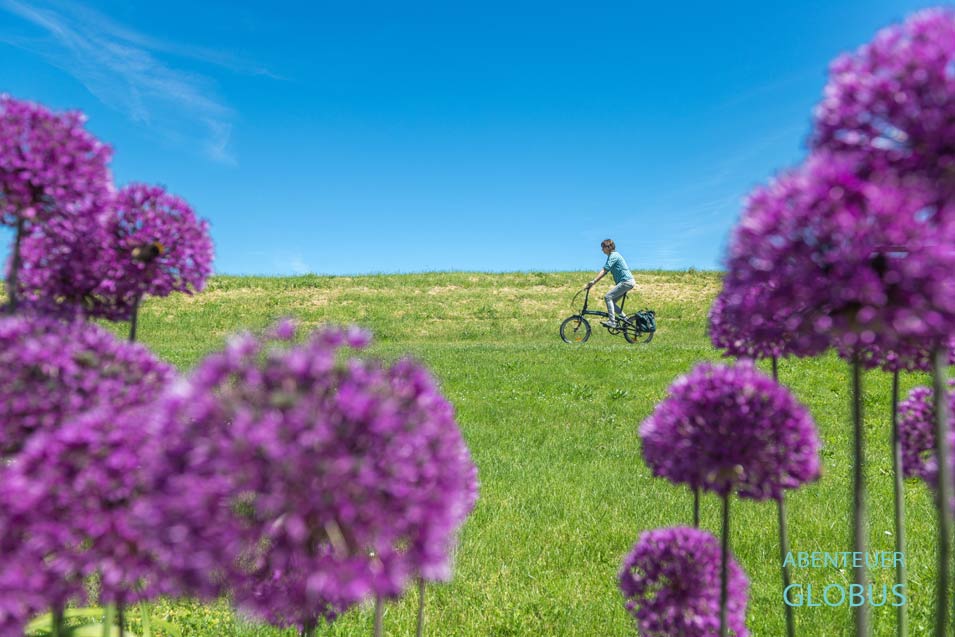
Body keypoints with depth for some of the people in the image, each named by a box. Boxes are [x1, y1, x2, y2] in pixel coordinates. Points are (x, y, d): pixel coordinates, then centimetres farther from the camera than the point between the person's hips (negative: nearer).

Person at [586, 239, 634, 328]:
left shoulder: (613, 255, -12)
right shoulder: (612, 256, 19)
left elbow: (604, 270, -21)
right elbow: (604, 271, 18)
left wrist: (594, 281, -26)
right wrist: (594, 282, 11)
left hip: (626, 281, -10)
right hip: (627, 282, 10)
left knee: (608, 297, -15)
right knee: (611, 301, 10)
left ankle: (612, 321, -19)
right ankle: (625, 319, 11)